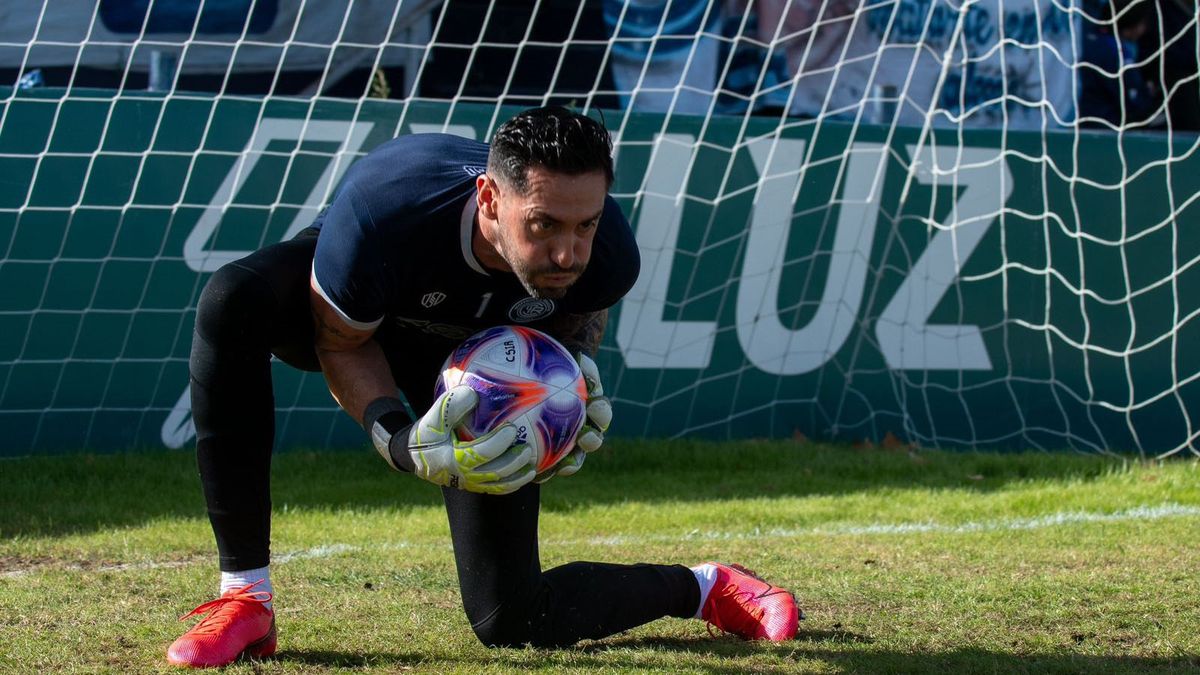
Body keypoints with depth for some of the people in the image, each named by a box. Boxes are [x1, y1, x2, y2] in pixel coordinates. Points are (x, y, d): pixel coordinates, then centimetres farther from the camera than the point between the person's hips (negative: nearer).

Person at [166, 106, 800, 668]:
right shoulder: (382, 215, -44)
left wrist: (576, 378, -26)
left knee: (508, 621, -7)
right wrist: (398, 442, -41)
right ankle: (244, 601, -30)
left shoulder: (608, 254, -34)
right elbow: (341, 344, -23)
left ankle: (701, 587, 23)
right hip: (358, 314, -1)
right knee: (232, 300, -37)